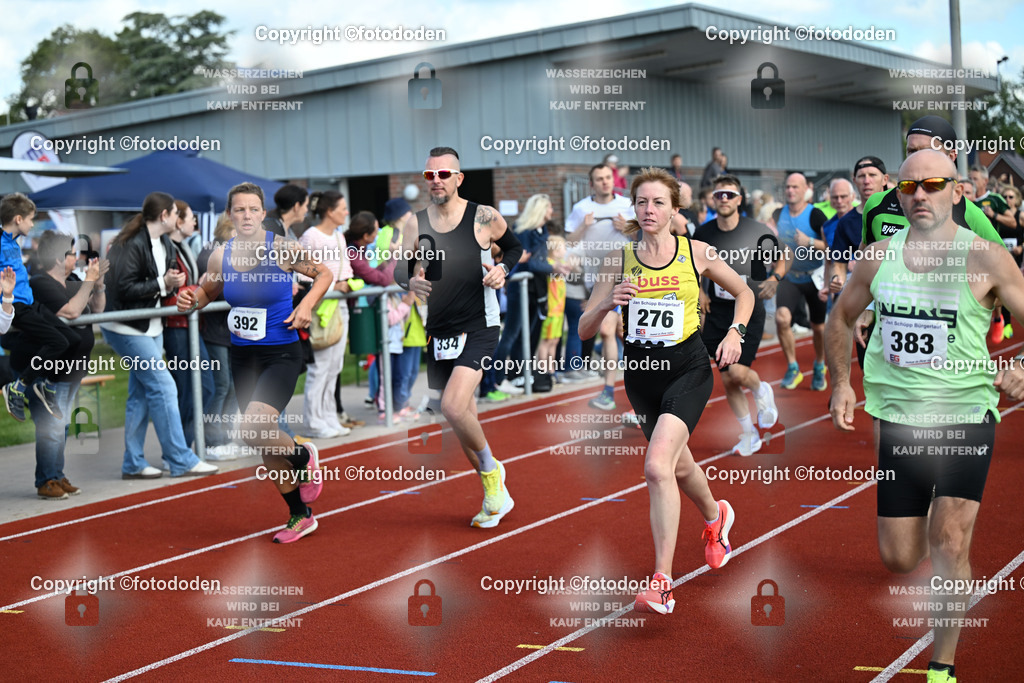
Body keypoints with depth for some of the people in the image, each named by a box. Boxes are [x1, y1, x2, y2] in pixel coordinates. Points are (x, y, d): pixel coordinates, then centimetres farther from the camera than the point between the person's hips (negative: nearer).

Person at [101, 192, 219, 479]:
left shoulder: (165, 243, 9)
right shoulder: (130, 244, -19)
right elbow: (124, 288, -24)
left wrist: (174, 282, -8)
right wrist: (162, 284, -21)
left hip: (151, 326, 9)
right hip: (127, 328, -9)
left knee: (141, 395, 10)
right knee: (163, 387, -10)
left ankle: (133, 463, 17)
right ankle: (181, 461, -5)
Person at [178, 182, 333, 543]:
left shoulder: (283, 250, -12)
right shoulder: (220, 257, -3)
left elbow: (324, 273, 3)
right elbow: (206, 291, 16)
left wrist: (307, 304, -13)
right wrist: (189, 300, -6)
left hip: (281, 354, -5)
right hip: (242, 357, 5)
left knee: (254, 426, -26)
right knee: (265, 447, 11)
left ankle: (303, 457, 6)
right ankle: (300, 516, 29)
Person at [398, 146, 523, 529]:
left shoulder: (484, 217, -6)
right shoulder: (417, 223, 3)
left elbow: (516, 248, 9)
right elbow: (400, 268, 6)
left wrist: (503, 268, -11)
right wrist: (411, 282, -16)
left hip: (478, 329, -5)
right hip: (439, 332, 5)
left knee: (453, 407, -23)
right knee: (461, 418, 11)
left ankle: (491, 469, 4)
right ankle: (495, 496, 27)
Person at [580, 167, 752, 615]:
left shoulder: (697, 253, -5)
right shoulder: (619, 260, -2)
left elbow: (744, 294, 12)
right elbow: (584, 330, -2)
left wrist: (734, 333, -4)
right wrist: (608, 304, -22)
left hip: (688, 368, -4)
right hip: (641, 372, 4)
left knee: (657, 465, -23)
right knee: (679, 465, 21)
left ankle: (661, 582, -19)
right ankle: (715, 518, 56)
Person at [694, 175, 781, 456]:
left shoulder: (758, 232, -8)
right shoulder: (703, 233, -1)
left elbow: (780, 261, 5)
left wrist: (773, 279, -14)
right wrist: (699, 291, 2)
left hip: (749, 312, -3)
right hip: (717, 314, 3)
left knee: (738, 372, -18)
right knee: (727, 381, 4)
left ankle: (762, 392, 18)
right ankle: (749, 434, 21)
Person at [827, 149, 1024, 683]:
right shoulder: (878, 257, 2)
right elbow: (841, 318, 17)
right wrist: (841, 383, 8)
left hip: (965, 417, -3)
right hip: (898, 418, 3)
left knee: (949, 546, -10)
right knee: (899, 560, 6)